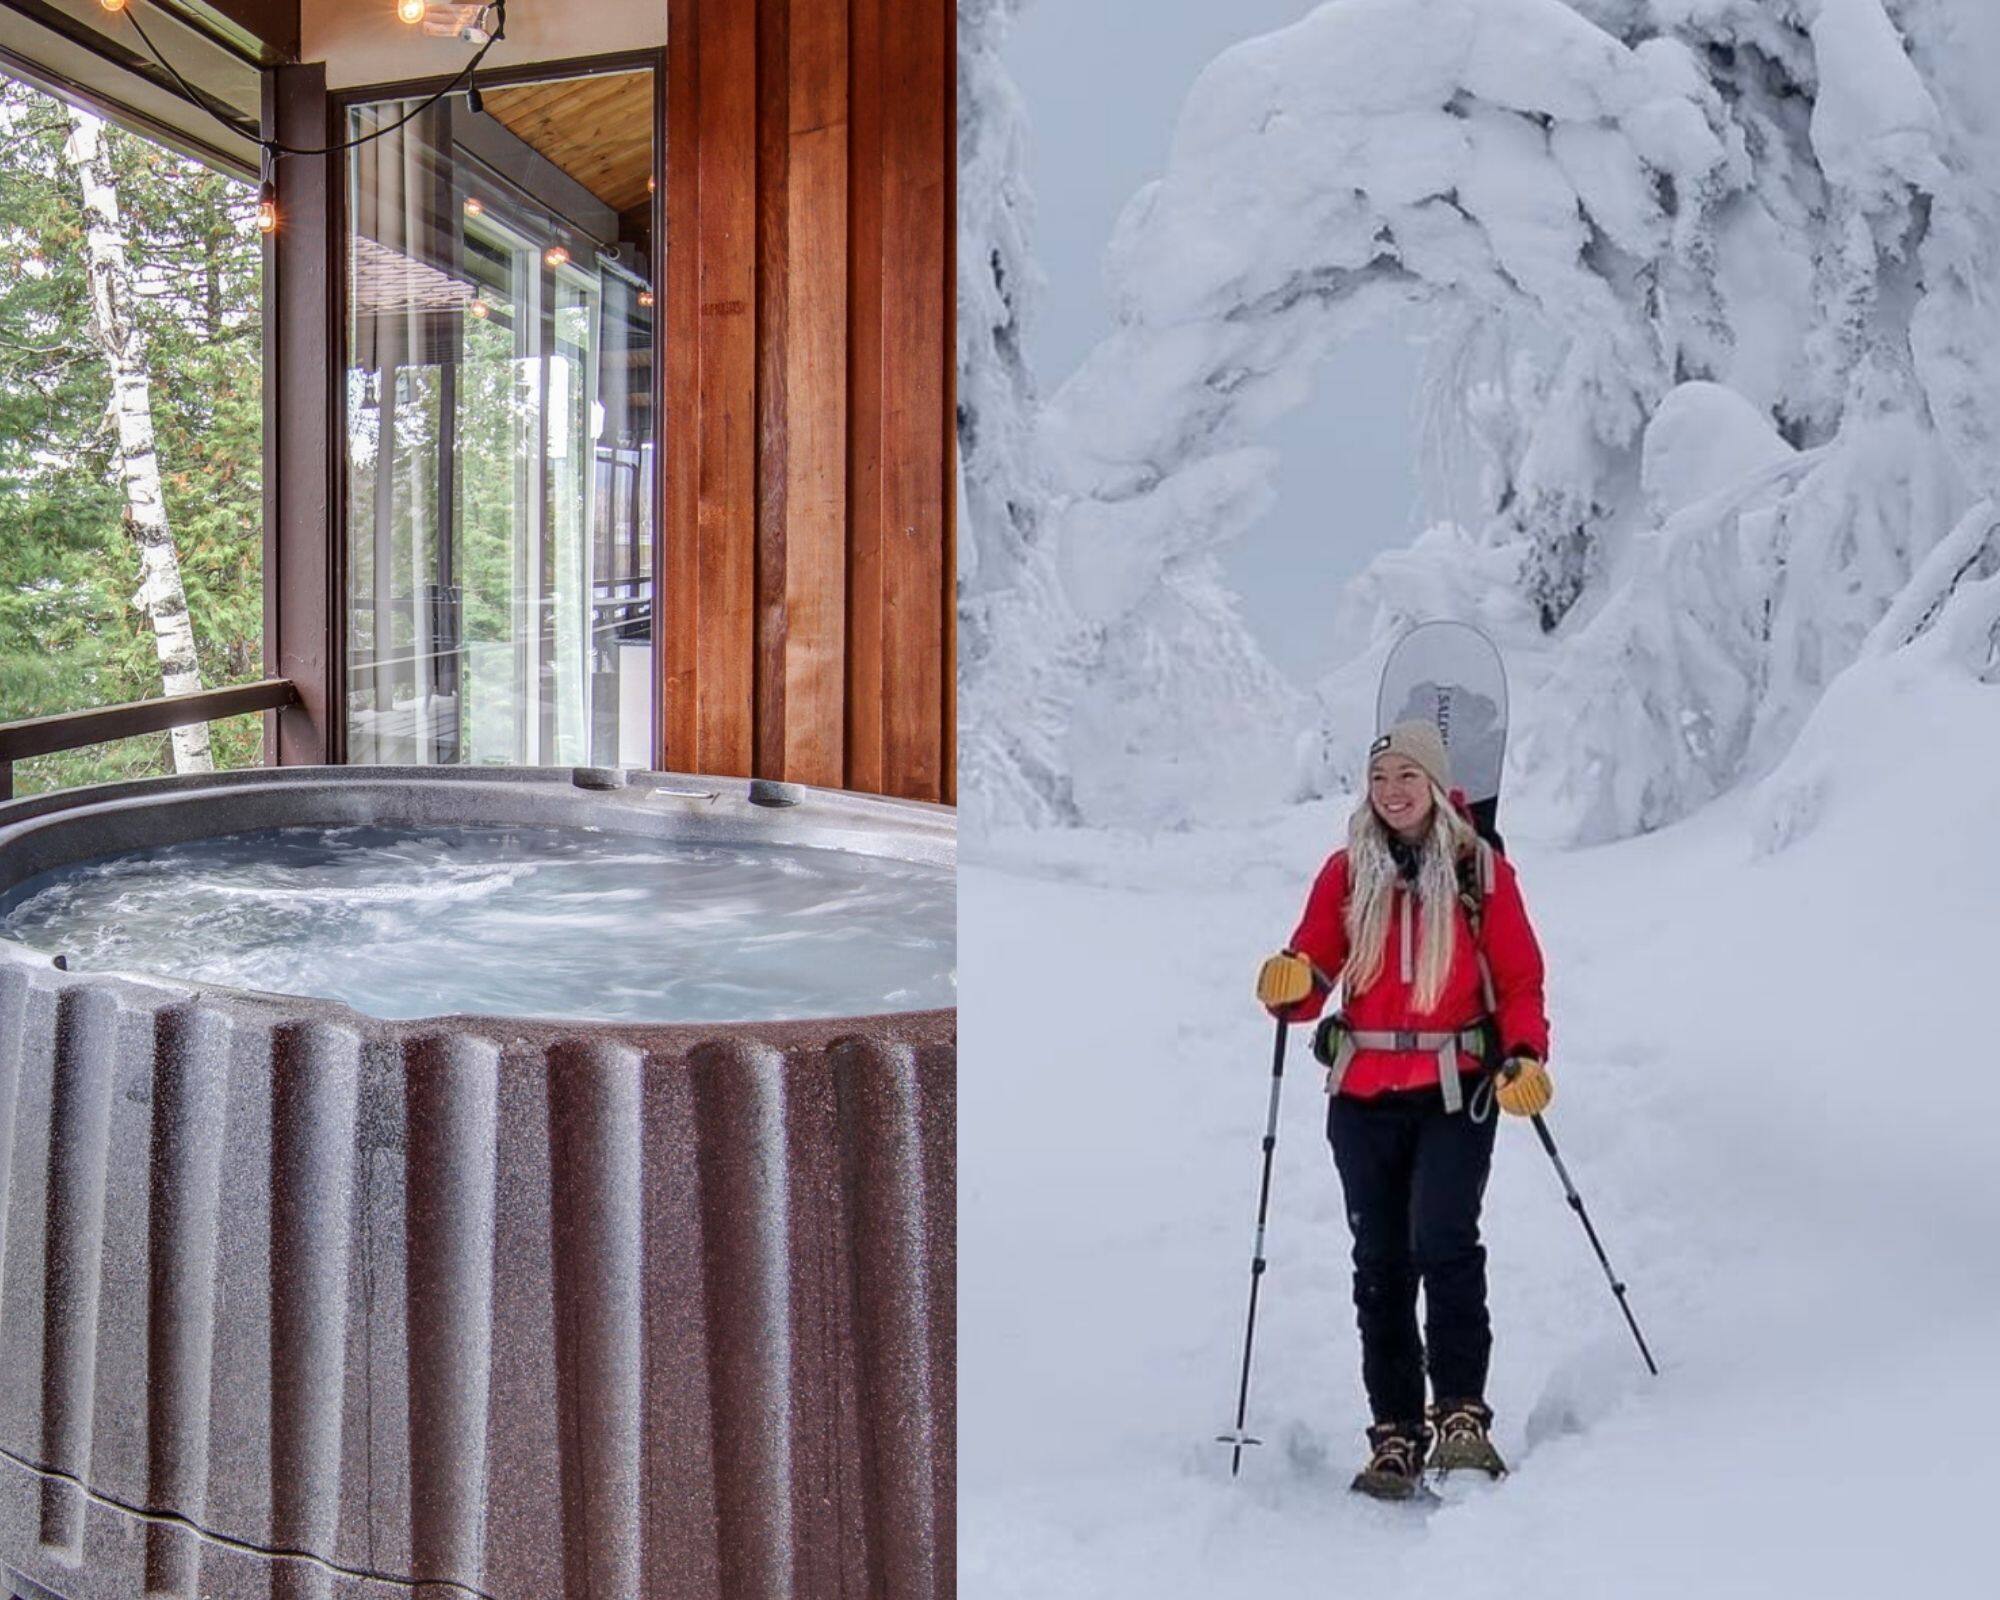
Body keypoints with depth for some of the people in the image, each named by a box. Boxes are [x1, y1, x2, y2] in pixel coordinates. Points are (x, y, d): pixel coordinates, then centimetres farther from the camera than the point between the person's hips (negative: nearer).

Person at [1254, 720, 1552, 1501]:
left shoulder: (1481, 869, 2)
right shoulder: (1346, 871, 7)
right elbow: (1311, 971, 4)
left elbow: (1519, 977, 3)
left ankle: (1462, 1414, -8)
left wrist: (1525, 1057, -14)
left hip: (1456, 1089, -3)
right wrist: (1290, 988, -19)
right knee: (1380, 1263, 6)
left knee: (1443, 1242, -19)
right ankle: (1395, 1434, 14)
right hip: (1364, 1094, 3)